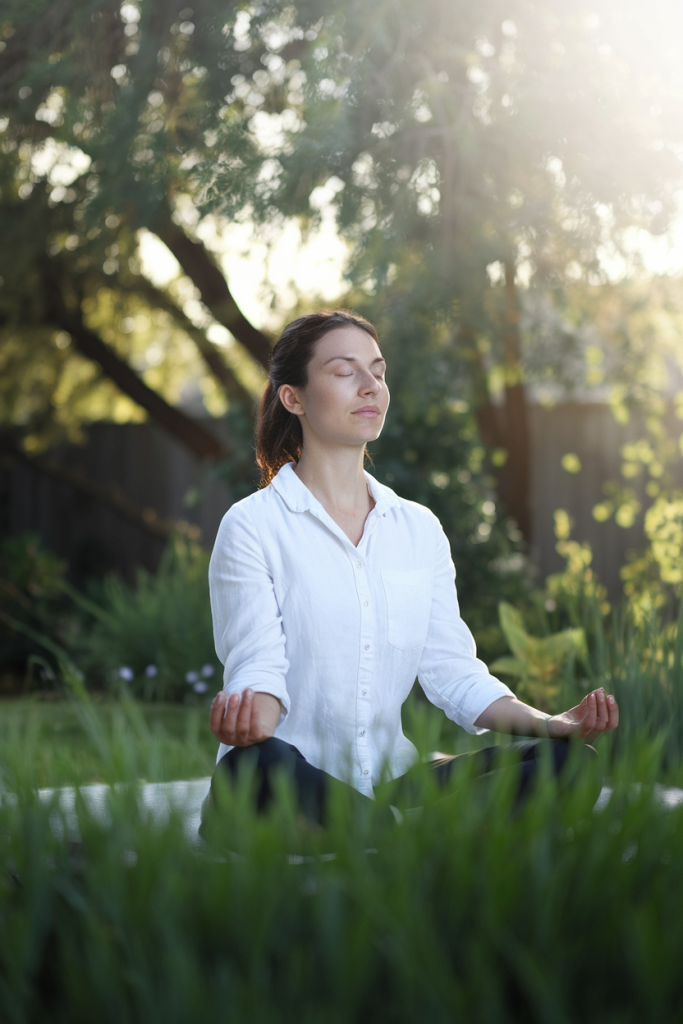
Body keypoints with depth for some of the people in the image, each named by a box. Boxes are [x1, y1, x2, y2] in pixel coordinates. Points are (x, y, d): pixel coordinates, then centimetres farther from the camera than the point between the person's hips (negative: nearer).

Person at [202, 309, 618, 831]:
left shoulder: (421, 529, 15)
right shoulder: (252, 527, 0)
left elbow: (450, 666, 9)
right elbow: (257, 662, -11)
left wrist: (546, 723, -8)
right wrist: (251, 711, -36)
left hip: (392, 781, 5)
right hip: (292, 788, -5)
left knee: (562, 759, -17)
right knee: (262, 762, -40)